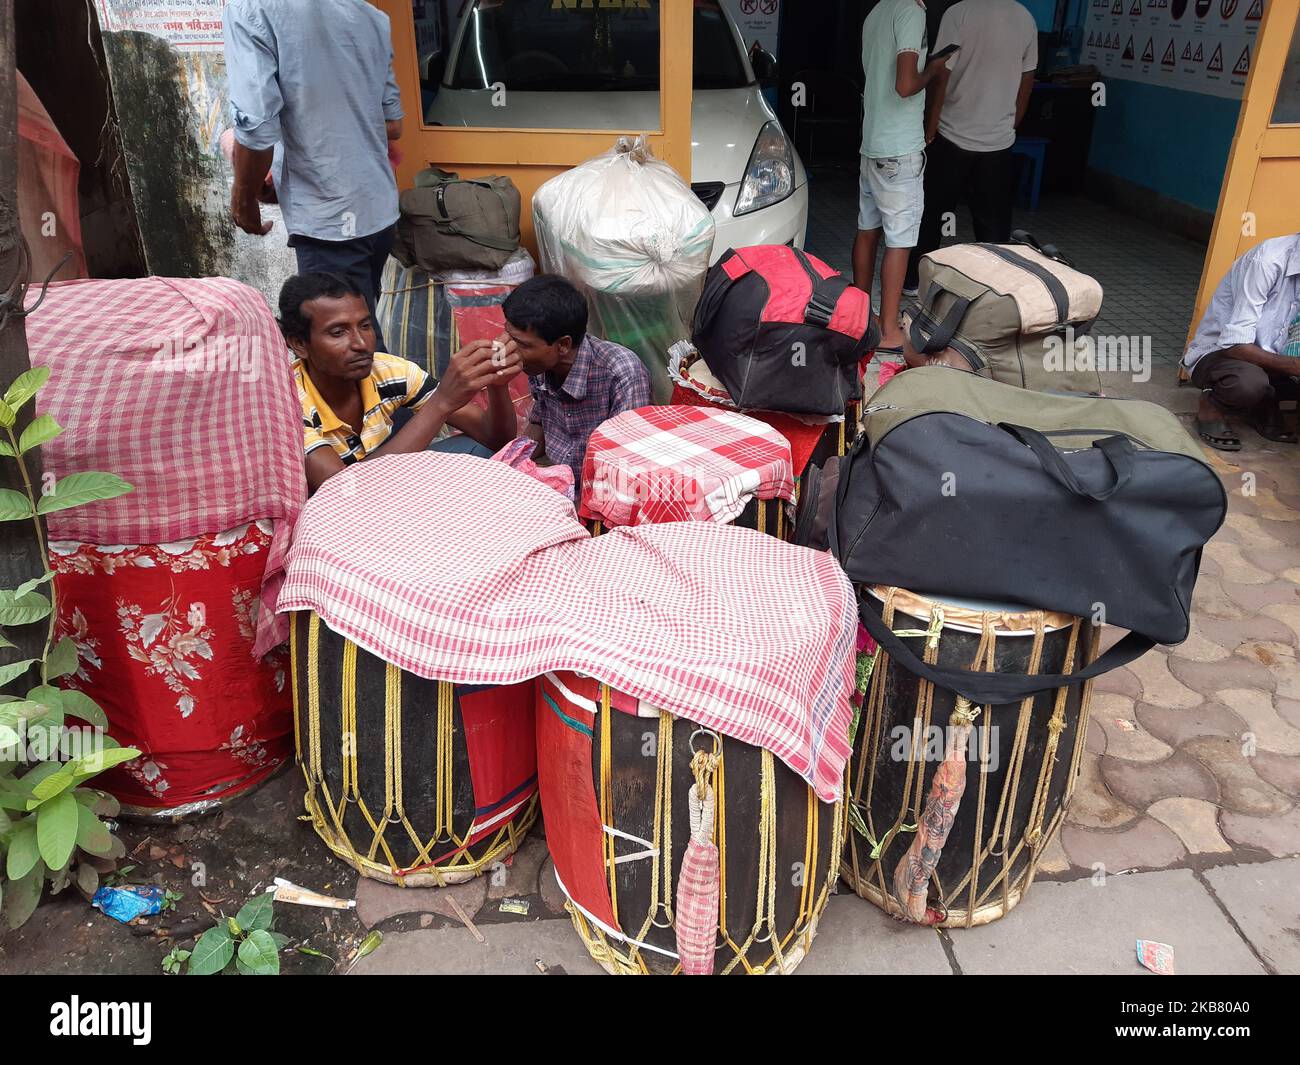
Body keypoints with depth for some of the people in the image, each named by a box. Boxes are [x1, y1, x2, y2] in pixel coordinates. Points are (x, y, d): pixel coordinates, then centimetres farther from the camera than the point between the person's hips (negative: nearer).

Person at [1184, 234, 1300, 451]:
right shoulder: (1269, 260, -23)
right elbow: (1235, 345, -26)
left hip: (1268, 355, 7)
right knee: (1249, 382, -38)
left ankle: (1264, 405, 7)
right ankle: (1212, 405, -7)